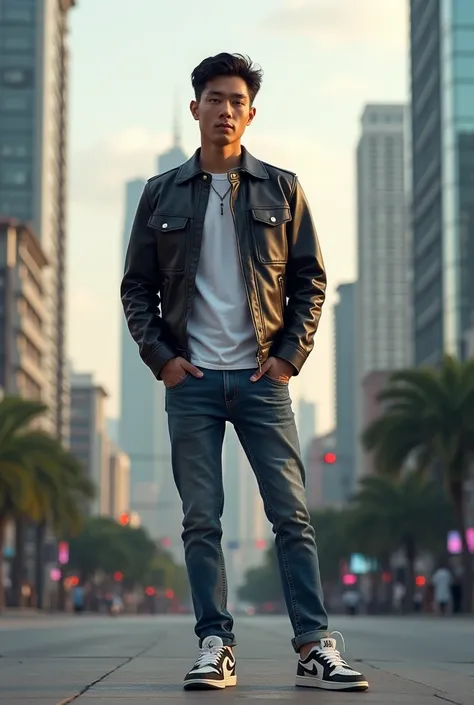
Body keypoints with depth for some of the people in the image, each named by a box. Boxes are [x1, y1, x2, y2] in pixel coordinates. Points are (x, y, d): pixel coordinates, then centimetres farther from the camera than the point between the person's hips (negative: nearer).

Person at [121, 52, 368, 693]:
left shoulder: (281, 189, 8)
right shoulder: (163, 194, 9)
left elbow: (311, 279, 8)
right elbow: (136, 287, 11)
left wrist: (291, 354, -4)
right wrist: (160, 355, -2)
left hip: (262, 377, 0)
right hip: (191, 379, 1)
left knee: (292, 515, -4)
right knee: (201, 521, 0)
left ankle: (315, 646, -3)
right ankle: (215, 647, 5)